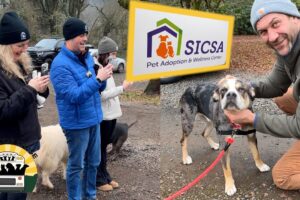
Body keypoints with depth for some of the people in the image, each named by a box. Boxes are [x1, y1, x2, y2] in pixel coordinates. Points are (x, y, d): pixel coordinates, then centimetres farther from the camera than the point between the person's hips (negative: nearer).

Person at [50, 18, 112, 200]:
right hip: (76, 123, -7)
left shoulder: (87, 57, 5)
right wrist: (98, 79, -27)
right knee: (76, 166, 8)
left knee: (93, 162, 19)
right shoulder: (60, 65, -19)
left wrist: (103, 79, -9)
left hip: (94, 119, 8)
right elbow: (74, 96, -25)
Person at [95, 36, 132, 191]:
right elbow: (101, 94, -23)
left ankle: (105, 176, 30)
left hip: (111, 114, 9)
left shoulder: (106, 68, 12)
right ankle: (99, 179, 17)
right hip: (102, 116, -9)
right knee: (100, 148, 4)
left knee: (104, 147, 18)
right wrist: (122, 88, -20)